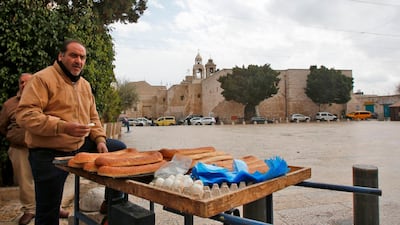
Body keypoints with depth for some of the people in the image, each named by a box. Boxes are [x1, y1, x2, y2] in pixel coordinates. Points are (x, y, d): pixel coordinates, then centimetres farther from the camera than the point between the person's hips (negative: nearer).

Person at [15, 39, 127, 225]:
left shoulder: (85, 85, 9)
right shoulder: (42, 79, -13)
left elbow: (93, 117, 15)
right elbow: (25, 114, -23)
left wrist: (100, 140, -1)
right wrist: (62, 127, -33)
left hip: (82, 146, 7)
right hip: (49, 154, -6)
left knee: (120, 149, 8)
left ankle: (111, 203, 21)